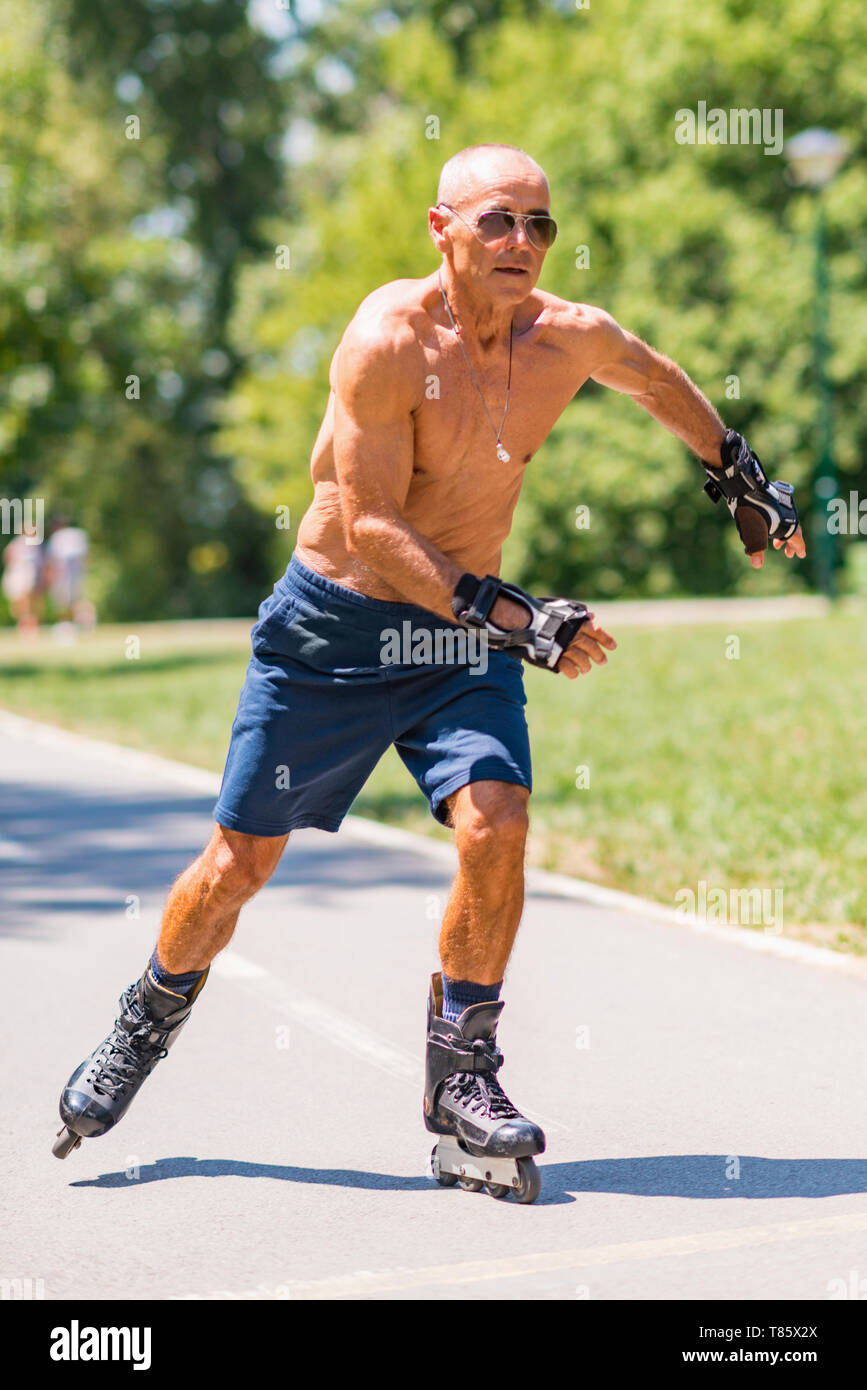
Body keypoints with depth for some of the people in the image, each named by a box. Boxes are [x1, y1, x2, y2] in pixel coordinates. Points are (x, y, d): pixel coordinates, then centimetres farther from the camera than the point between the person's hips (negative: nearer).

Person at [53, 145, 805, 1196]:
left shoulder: (571, 337, -5)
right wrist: (515, 619, -30)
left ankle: (461, 1080, -2)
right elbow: (372, 523, -23)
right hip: (332, 626, -3)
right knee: (243, 857, 4)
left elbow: (658, 380, 19)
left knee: (495, 823, -19)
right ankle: (144, 1029, 31)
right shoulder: (387, 341, -21)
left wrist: (742, 480, 27)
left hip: (464, 634, 3)